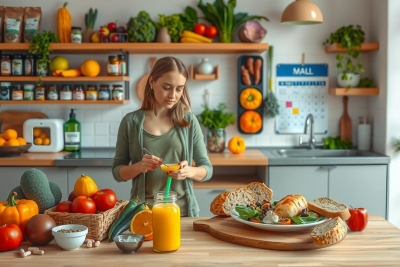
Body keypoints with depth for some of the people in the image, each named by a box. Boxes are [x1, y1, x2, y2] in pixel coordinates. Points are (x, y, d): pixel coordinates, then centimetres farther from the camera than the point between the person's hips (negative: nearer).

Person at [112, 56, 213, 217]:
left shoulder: (189, 121, -2)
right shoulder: (131, 121, -4)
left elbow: (207, 169, 2)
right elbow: (117, 171, 1)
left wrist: (189, 171, -19)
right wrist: (138, 167, -18)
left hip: (182, 210, 1)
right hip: (143, 210, -1)